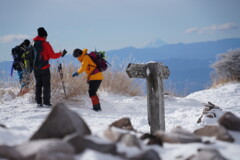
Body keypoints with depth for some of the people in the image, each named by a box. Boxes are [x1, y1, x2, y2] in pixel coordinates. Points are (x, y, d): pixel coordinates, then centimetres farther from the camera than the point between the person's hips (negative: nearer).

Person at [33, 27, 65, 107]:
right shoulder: (46, 44, -11)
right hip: (44, 68, -5)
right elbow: (52, 55, -9)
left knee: (38, 85, 12)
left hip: (36, 69, 5)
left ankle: (38, 102, 11)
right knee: (46, 85, 1)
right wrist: (60, 54, 7)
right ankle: (46, 103, -2)